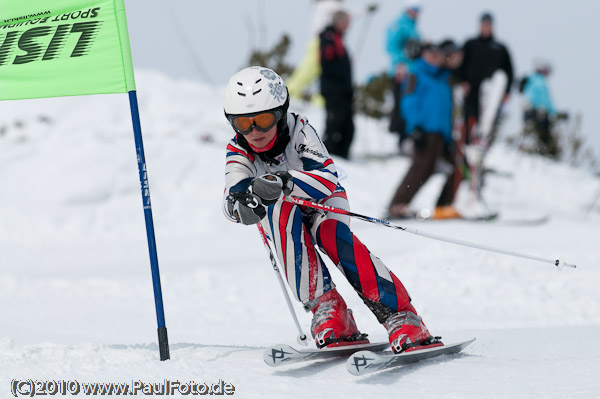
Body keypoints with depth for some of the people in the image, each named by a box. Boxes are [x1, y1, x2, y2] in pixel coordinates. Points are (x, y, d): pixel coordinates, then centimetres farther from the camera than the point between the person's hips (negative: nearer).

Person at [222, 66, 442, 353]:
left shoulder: (299, 131, -27)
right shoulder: (238, 151, -20)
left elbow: (328, 180, -40)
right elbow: (231, 200, -36)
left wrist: (285, 181, -59)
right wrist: (242, 203, -61)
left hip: (322, 200, -2)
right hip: (281, 219, 2)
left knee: (332, 235, -35)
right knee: (280, 210, -34)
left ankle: (402, 319, -38)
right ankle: (326, 310, -36)